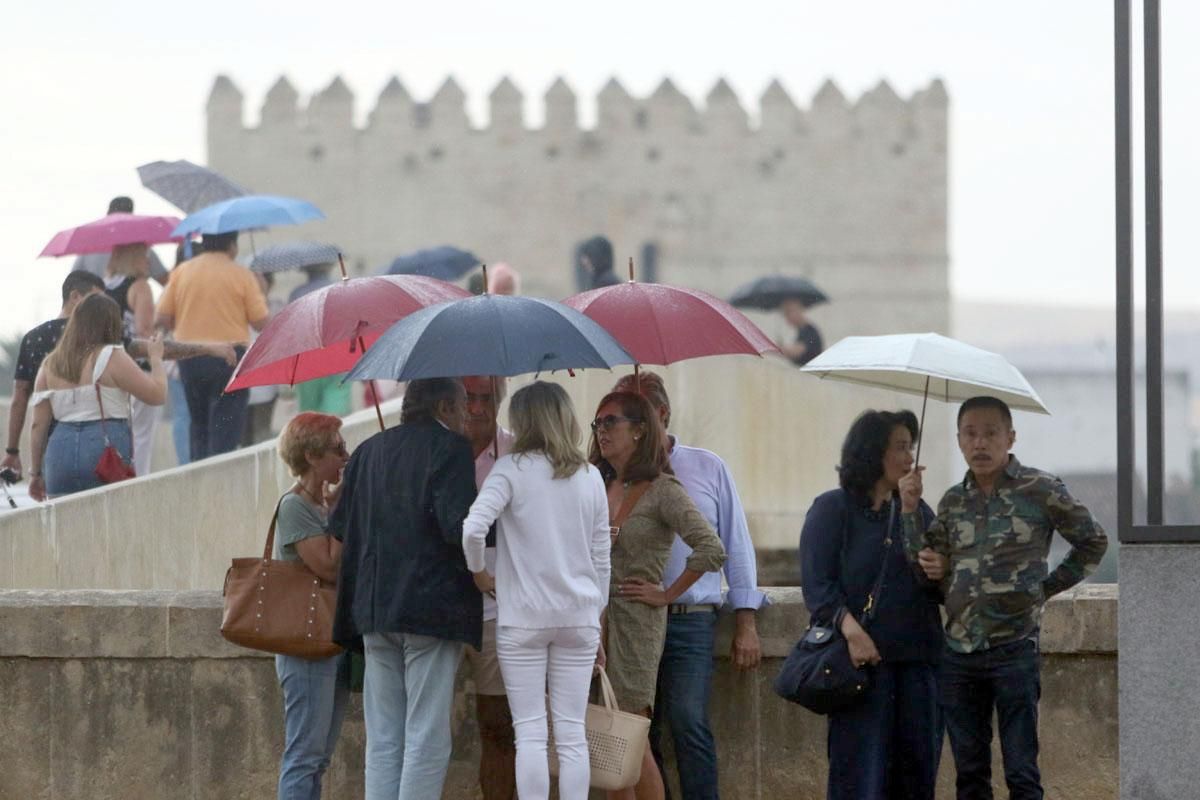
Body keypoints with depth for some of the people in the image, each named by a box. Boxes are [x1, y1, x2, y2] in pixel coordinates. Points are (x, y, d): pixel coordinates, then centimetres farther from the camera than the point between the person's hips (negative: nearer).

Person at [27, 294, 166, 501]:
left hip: (60, 451, 5)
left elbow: (39, 424, 11)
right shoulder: (111, 358, -5)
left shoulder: (50, 365, 11)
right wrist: (156, 358, 14)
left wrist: (36, 472, 17)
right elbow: (157, 395, -3)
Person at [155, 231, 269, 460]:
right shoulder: (240, 274, -5)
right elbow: (261, 322, -6)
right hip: (230, 357, -4)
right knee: (225, 432, -3)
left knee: (199, 427, 16)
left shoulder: (182, 271, 4)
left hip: (190, 360, 4)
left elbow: (161, 319, 1)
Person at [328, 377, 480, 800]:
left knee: (383, 738, 9)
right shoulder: (449, 449, -6)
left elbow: (339, 526, 15)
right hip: (431, 607, -6)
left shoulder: (368, 451, 14)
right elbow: (459, 526, -18)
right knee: (426, 740, -4)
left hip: (374, 607, 6)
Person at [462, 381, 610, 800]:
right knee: (572, 734, 4)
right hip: (579, 615, 3)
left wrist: (479, 572, -3)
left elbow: (472, 529, -21)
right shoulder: (590, 477, 6)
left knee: (530, 732, -1)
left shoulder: (512, 469, -7)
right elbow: (601, 558, 10)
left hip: (523, 617, -3)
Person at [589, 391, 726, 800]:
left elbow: (711, 550, -18)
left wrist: (667, 594, -12)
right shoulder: (600, 487, 13)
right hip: (593, 620, 6)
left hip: (635, 623, -6)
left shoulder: (662, 490, -8)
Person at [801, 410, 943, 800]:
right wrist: (851, 629, -21)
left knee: (917, 768, 3)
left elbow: (940, 592, 18)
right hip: (862, 661, -5)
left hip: (917, 663, 5)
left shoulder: (917, 512, 16)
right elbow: (816, 584, -7)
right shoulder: (833, 509, 2)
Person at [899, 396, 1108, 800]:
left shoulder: (1039, 489, -3)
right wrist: (910, 509, 2)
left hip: (1014, 649, -5)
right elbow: (926, 572, 9)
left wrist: (1046, 588, 2)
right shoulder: (952, 501, 11)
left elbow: (1093, 541, 6)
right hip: (958, 654, 5)